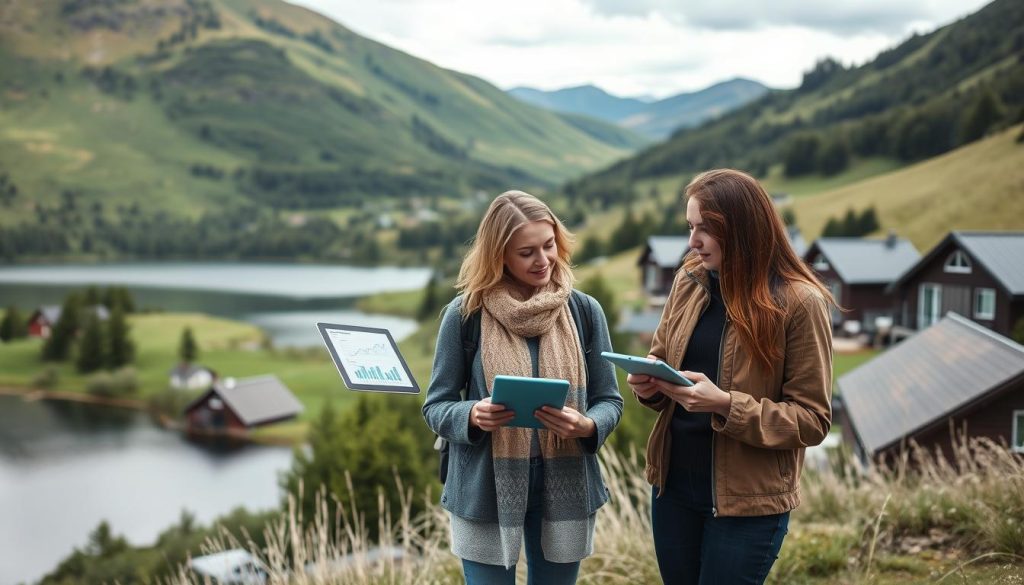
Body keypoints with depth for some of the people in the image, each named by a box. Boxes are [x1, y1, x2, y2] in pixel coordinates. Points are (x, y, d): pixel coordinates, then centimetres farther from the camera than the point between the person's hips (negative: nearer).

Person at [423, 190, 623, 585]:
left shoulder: (585, 311, -2)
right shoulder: (464, 314, -6)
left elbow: (609, 400, 4)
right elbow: (435, 407, -1)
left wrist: (586, 426, -18)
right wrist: (472, 416, -22)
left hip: (564, 488, 2)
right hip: (485, 490, -2)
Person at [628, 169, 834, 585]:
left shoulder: (799, 303, -14)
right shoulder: (689, 281, 2)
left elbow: (812, 421, -13)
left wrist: (726, 405, -25)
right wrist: (649, 384, -8)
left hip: (748, 503, -5)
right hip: (674, 487, 5)